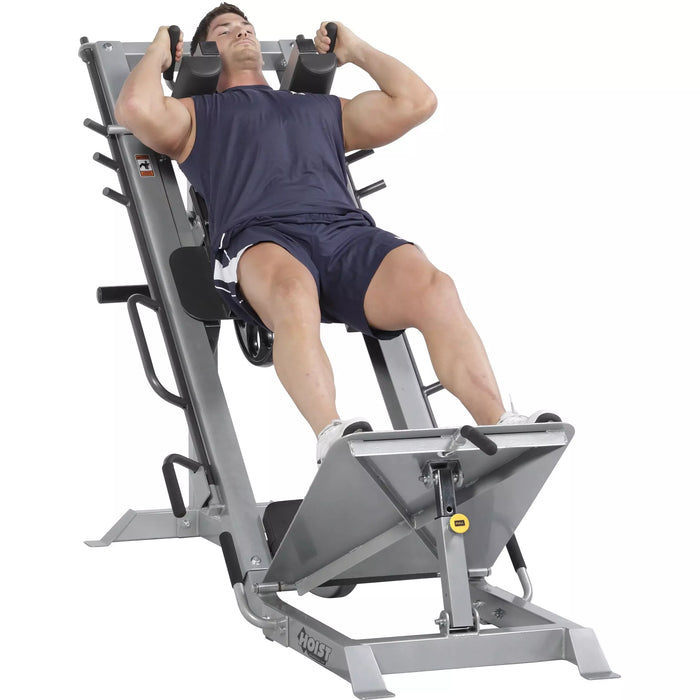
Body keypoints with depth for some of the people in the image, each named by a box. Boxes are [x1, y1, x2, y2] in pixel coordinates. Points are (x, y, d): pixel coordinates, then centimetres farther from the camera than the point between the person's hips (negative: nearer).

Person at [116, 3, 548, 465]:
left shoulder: (324, 109, 40)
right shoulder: (197, 115, 31)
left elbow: (417, 102, 33)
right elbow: (137, 108, 10)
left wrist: (356, 50, 43)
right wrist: (159, 52, 29)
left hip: (346, 229, 3)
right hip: (260, 237, -3)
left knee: (434, 289, -31)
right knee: (293, 293, -43)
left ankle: (499, 428, -41)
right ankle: (332, 436, -58)